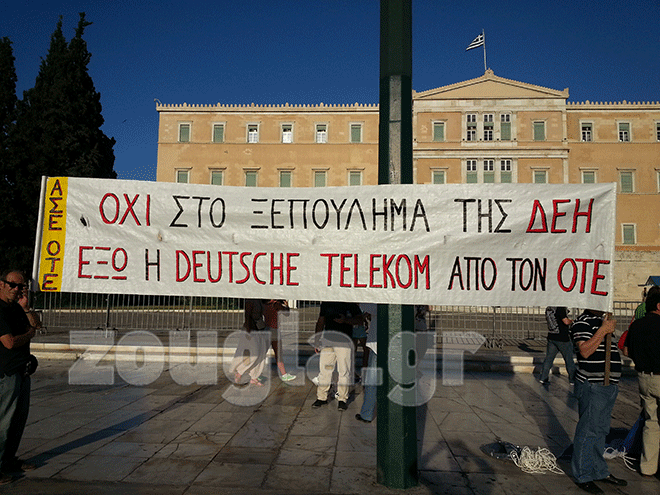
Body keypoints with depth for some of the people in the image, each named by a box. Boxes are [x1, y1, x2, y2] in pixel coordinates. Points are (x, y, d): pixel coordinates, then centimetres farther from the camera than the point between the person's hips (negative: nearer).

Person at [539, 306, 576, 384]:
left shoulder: (548, 308, 6)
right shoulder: (561, 308, -19)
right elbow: (566, 321, -23)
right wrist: (572, 321, -1)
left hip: (551, 337, 7)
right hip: (562, 338, -6)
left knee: (549, 358, 10)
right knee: (569, 359, 9)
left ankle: (543, 378, 9)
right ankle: (572, 379, 20)